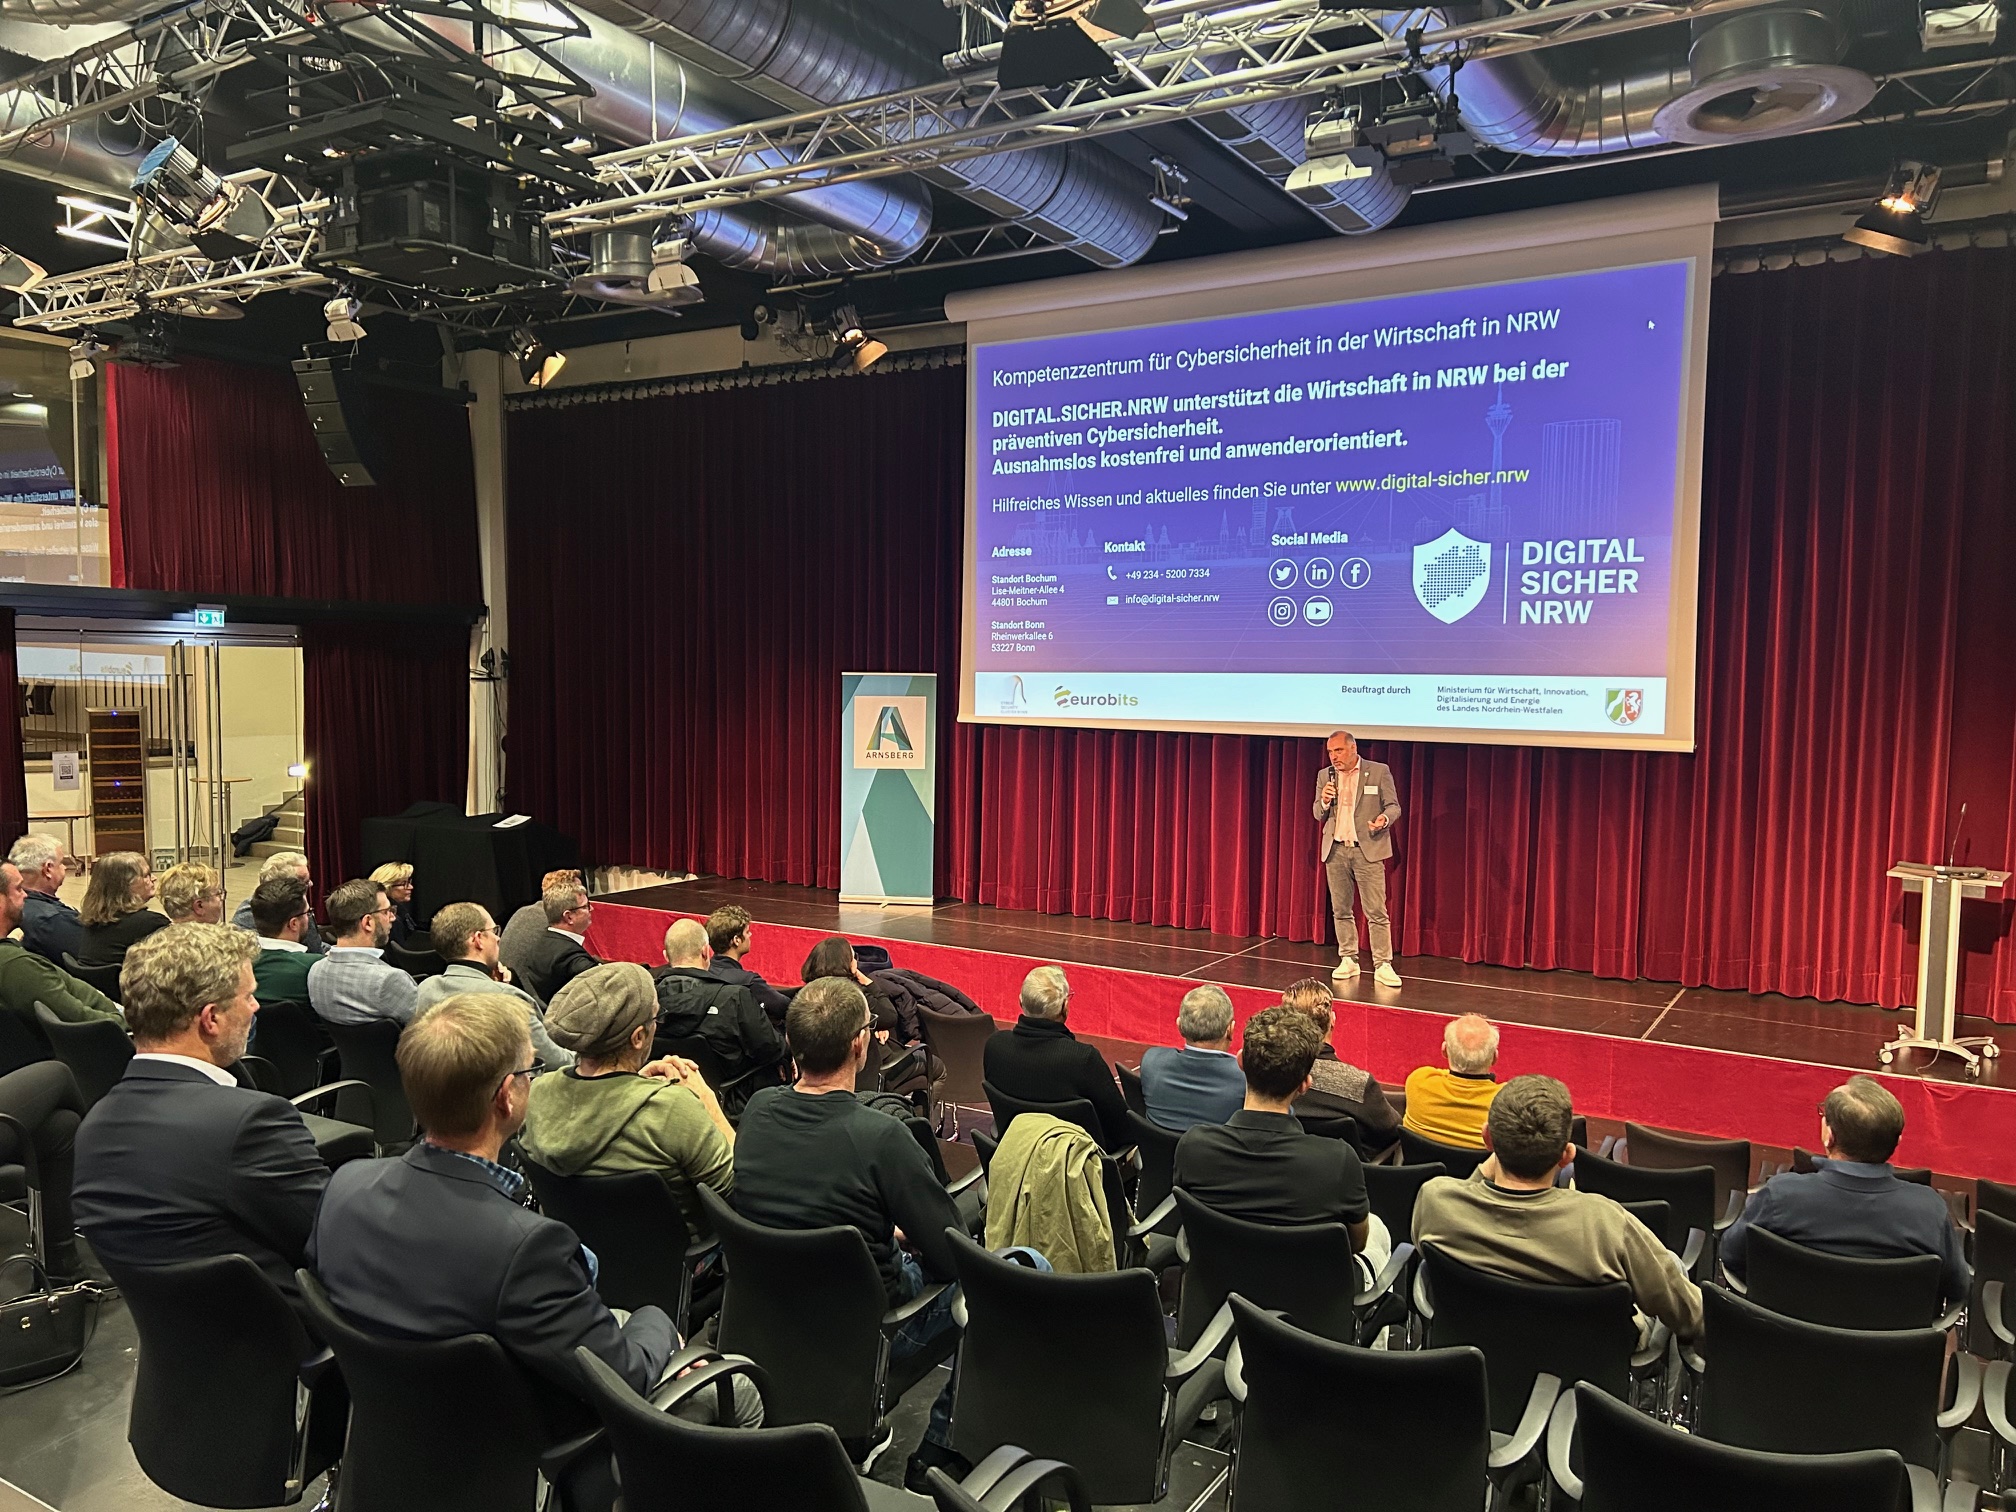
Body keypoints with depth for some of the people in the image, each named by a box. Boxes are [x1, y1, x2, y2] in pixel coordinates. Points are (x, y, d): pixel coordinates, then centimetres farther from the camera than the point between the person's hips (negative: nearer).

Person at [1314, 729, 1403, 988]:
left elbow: (1394, 806, 0)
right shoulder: (1325, 775, 9)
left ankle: (1382, 965, -2)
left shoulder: (1379, 771, -1)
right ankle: (1348, 960, 18)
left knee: (1376, 911, -6)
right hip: (1335, 850, 4)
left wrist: (1385, 818, -22)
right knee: (1341, 910, 8)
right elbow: (1319, 816, 13)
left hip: (1367, 850, -4)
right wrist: (1324, 801, -10)